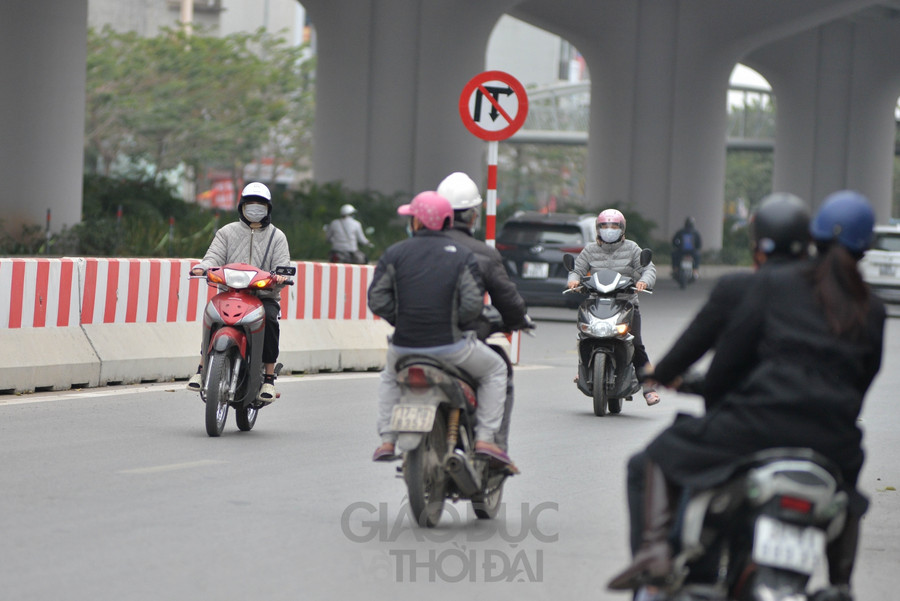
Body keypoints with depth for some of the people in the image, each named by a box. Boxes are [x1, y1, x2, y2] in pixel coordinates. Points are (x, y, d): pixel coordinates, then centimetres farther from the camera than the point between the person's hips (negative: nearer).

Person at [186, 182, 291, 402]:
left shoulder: (276, 236, 12)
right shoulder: (227, 232, 15)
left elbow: (282, 267, 1)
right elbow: (214, 256, 2)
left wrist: (280, 277, -25)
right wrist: (202, 268, -22)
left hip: (265, 296, -1)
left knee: (269, 319, -32)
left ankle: (269, 378, -25)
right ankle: (203, 366, -19)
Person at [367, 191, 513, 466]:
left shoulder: (395, 253, 1)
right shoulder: (462, 255, -1)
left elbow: (377, 300, -5)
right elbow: (473, 304, -12)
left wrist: (401, 322, 10)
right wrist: (453, 321, 6)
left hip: (404, 346, 2)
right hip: (449, 345, -2)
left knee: (389, 377, 36)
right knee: (495, 370, 22)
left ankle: (387, 440, 23)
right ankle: (485, 438, 9)